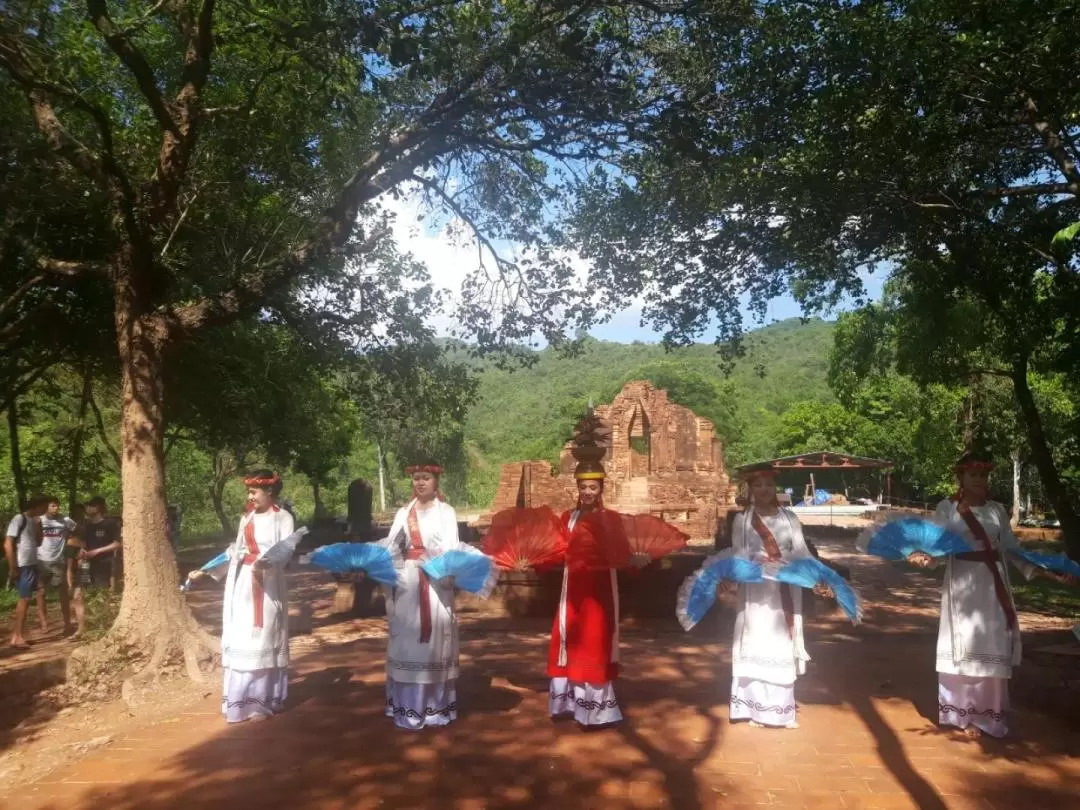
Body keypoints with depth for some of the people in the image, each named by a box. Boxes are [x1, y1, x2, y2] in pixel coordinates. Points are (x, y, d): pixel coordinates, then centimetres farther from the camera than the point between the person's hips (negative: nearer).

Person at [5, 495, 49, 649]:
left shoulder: (33, 520, 12)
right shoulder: (19, 519, -13)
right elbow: (8, 545, -16)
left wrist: (39, 526, 4)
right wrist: (12, 568, -17)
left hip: (31, 565, 8)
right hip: (22, 567, -8)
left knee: (25, 599, 12)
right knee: (25, 599, -4)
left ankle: (17, 634, 19)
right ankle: (17, 636, 2)